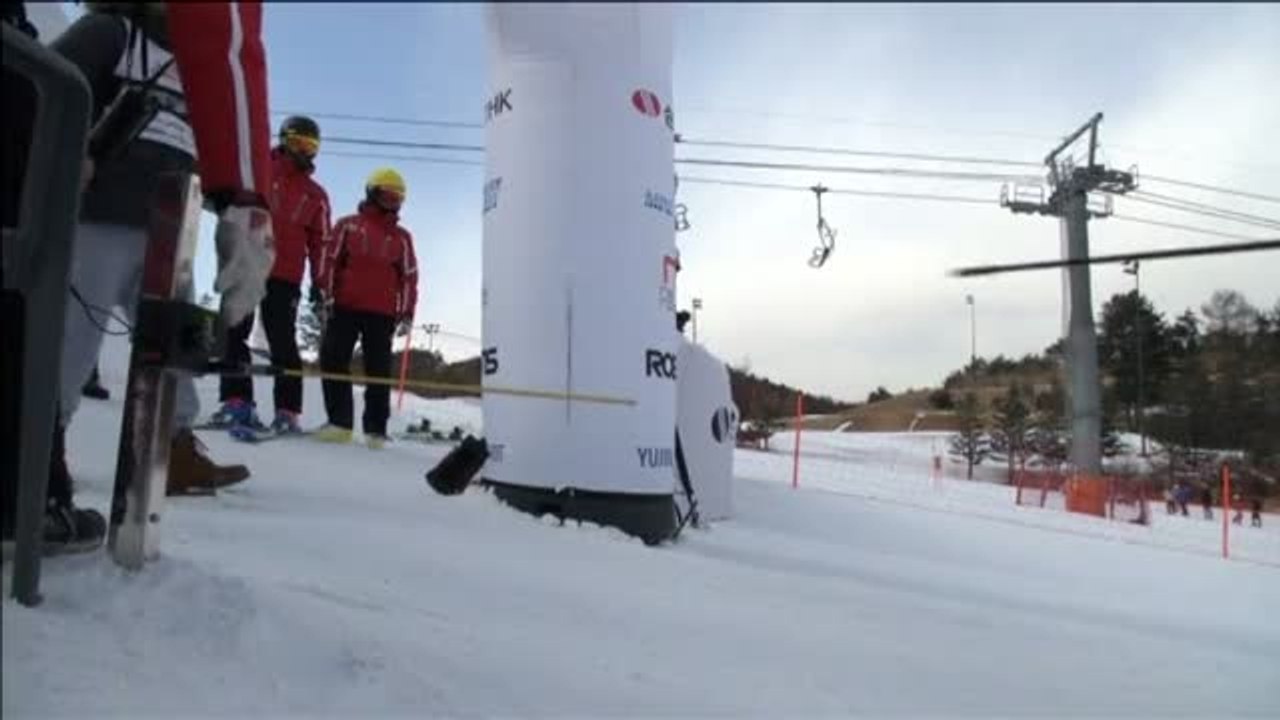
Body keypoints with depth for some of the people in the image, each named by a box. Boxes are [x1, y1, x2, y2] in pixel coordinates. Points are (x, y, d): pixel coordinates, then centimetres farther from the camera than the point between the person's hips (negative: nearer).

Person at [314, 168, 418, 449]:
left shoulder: (401, 237, 14)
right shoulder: (348, 225, 11)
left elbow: (409, 276, 10)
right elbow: (330, 259, 6)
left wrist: (406, 313, 3)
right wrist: (326, 295, -4)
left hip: (382, 313, 0)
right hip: (345, 307, 0)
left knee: (379, 371, 0)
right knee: (333, 361, -6)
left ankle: (376, 429, 5)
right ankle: (339, 422, -1)